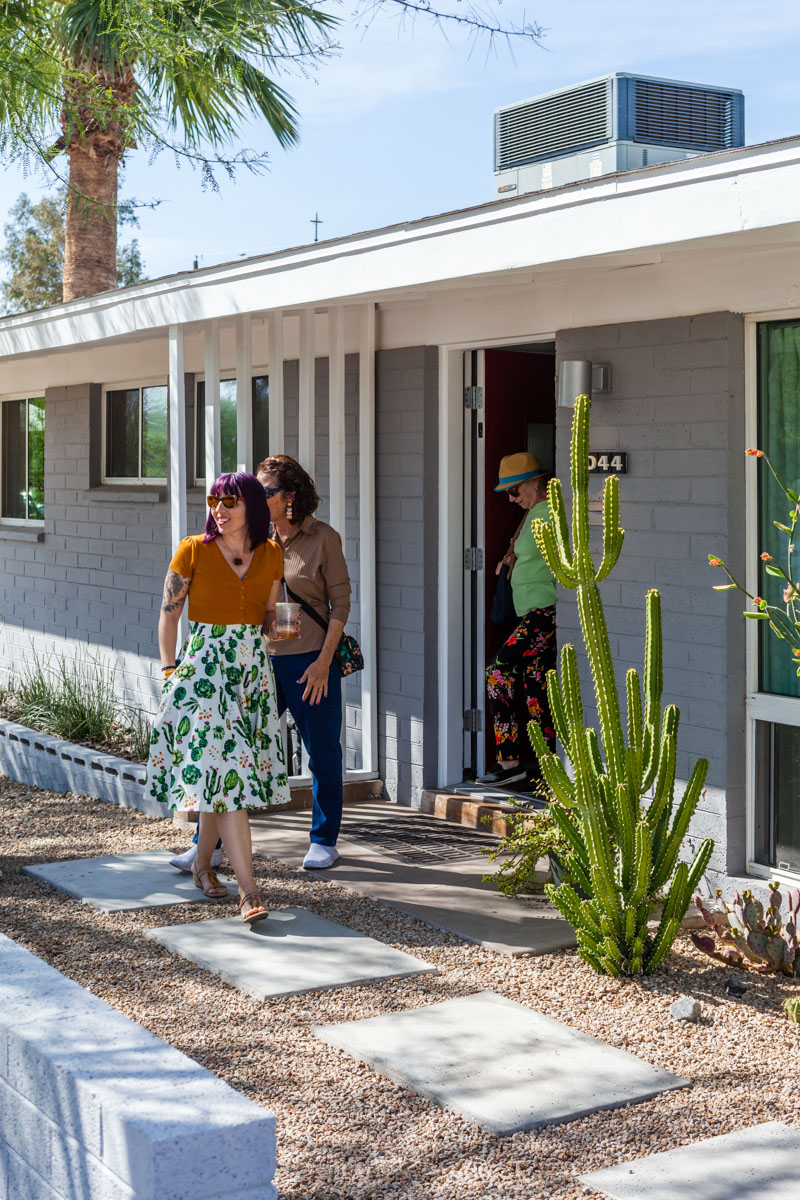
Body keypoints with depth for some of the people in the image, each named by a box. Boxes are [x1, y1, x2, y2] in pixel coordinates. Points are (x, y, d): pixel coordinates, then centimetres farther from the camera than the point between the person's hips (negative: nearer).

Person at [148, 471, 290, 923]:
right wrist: (170, 671, -2)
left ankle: (202, 864, 30)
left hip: (253, 669, 4)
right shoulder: (193, 551, -6)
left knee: (221, 772, 10)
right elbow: (169, 614, 1)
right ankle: (249, 890, -13)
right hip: (204, 668, -4)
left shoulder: (271, 555, 5)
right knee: (225, 770, -11)